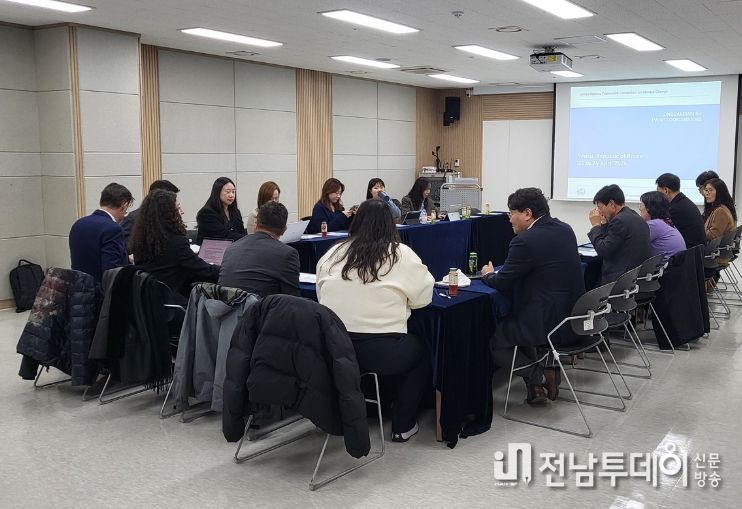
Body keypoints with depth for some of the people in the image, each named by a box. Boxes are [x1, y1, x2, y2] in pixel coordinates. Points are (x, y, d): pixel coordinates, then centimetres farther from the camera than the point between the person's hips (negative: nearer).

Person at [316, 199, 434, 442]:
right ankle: (402, 425, 28)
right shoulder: (402, 254, -2)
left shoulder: (332, 254, 7)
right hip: (381, 352, -4)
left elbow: (322, 295, 15)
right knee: (421, 349, 27)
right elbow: (423, 297, 3)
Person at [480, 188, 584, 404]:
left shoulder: (525, 241, -20)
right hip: (574, 317, 9)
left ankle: (537, 380, 0)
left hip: (551, 322, -9)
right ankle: (550, 372, 20)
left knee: (494, 341, 9)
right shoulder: (565, 229, 5)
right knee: (510, 321, 30)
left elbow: (503, 283, -11)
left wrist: (488, 274, 11)